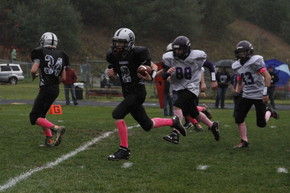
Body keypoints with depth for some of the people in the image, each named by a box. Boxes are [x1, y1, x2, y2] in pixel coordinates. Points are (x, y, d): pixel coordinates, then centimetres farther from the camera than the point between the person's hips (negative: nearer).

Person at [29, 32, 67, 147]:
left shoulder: (40, 53, -6)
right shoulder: (61, 56, 10)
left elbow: (33, 70, -14)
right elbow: (63, 78, 9)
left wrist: (33, 75, 7)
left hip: (46, 89, -7)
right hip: (56, 89, 7)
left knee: (35, 117, -2)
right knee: (41, 114, 18)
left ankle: (55, 128, -20)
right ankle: (50, 139, 8)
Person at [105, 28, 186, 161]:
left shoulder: (137, 53, -16)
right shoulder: (113, 55, 3)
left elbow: (153, 67, -7)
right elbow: (112, 73, 17)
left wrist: (150, 76, -28)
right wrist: (109, 72, -6)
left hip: (138, 91, -8)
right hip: (127, 93, 8)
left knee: (117, 114, -22)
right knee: (147, 126, 15)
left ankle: (124, 150, -14)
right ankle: (173, 122, 39)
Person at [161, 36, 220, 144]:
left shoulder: (196, 57, -13)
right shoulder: (169, 58, -6)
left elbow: (210, 66, 5)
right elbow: (164, 76, -1)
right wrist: (167, 72, -23)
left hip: (191, 88, -5)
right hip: (177, 88, 5)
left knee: (177, 106, -27)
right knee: (194, 114, 15)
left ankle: (175, 134, -35)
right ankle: (212, 125, 38)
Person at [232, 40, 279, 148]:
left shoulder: (256, 61, -15)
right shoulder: (238, 66, 8)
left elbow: (267, 77, -17)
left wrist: (265, 92, -21)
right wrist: (237, 93, 6)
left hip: (259, 95, -7)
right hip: (246, 95, 7)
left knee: (261, 124, -1)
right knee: (239, 119, -3)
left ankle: (269, 112, 30)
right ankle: (244, 141, 7)